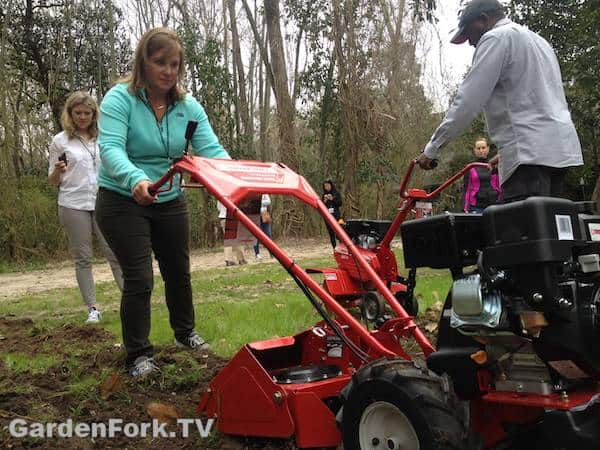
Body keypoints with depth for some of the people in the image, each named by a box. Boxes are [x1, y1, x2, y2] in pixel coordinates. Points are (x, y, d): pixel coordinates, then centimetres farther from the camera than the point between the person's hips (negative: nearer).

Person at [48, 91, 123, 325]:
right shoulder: (60, 141, 5)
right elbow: (53, 181, 7)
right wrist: (58, 170, -14)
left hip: (103, 203, 1)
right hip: (74, 205, -1)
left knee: (115, 253, -3)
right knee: (83, 258, 2)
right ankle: (93, 308, 8)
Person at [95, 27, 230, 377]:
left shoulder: (188, 107, -5)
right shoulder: (120, 99, -17)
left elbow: (212, 149, -14)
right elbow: (110, 148, -31)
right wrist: (135, 180, -52)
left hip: (170, 201, 5)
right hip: (123, 201, -5)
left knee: (178, 271, 17)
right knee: (139, 278, -6)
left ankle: (185, 332, 40)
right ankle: (138, 355, 10)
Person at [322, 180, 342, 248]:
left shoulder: (336, 193, 4)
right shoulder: (323, 195, 11)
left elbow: (340, 203, -2)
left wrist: (332, 199, -11)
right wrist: (324, 201, -8)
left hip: (336, 216, -3)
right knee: (331, 233, 4)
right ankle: (334, 248, 9)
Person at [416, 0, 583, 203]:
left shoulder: (496, 38, -1)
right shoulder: (537, 40, 29)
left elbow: (468, 101, -9)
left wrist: (431, 148, -4)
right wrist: (506, 151, 29)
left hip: (530, 153, -9)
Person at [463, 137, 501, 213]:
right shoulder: (470, 168, 6)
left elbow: (500, 186, 11)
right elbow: (467, 189, 6)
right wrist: (466, 208, -1)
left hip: (493, 204, 1)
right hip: (476, 207, -1)